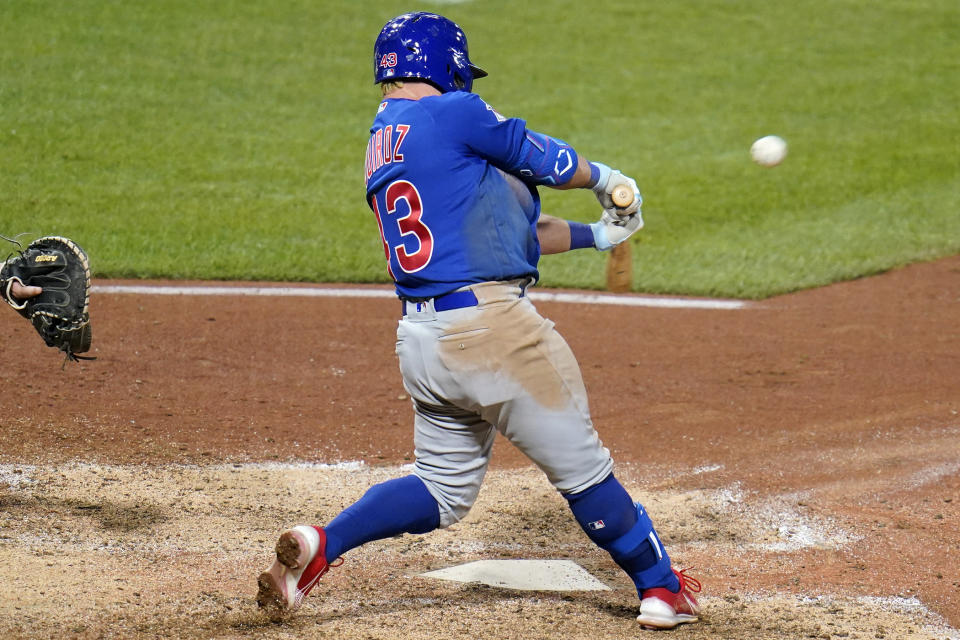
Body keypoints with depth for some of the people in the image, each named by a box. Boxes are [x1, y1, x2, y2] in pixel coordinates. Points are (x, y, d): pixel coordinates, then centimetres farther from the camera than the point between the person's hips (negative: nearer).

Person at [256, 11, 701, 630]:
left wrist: (592, 234, 27)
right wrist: (603, 177, 24)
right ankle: (662, 588, 15)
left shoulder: (382, 144, 20)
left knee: (442, 488, 19)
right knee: (581, 465, 4)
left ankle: (319, 545, 4)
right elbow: (545, 161, 3)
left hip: (419, 339, 8)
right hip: (488, 324, -8)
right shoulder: (452, 114, -7)